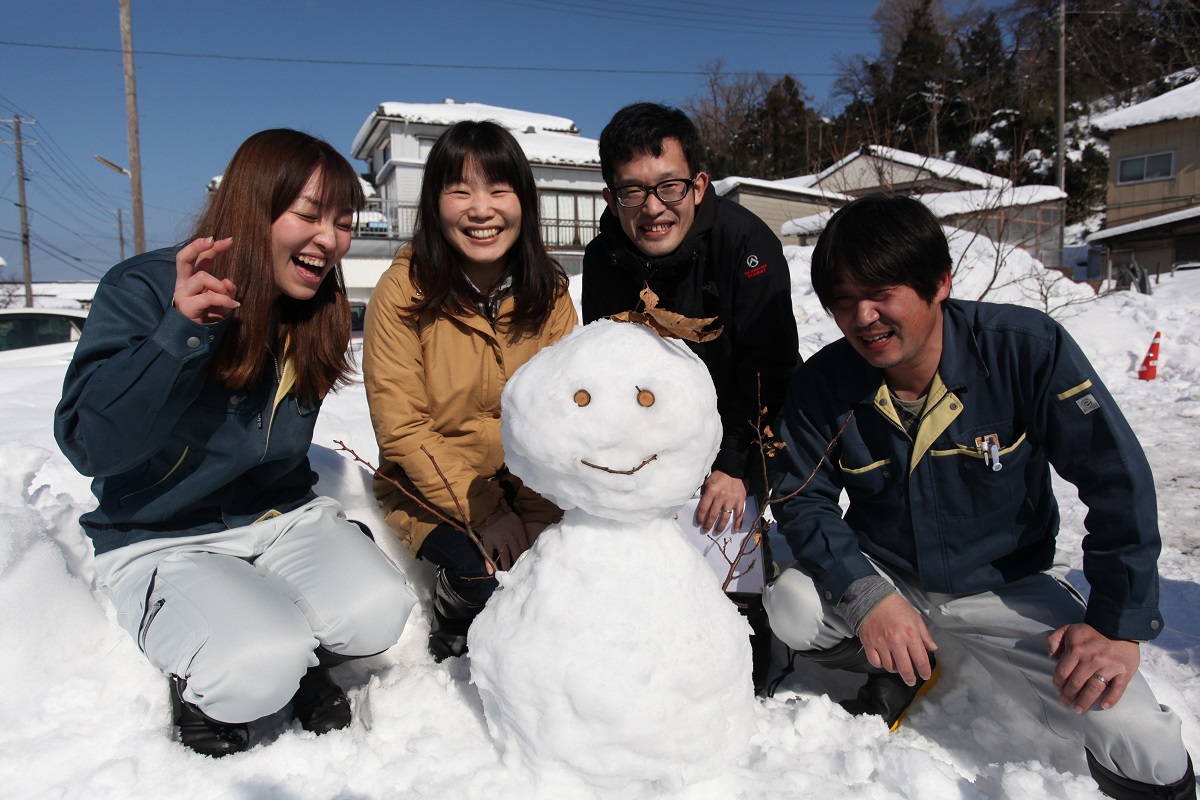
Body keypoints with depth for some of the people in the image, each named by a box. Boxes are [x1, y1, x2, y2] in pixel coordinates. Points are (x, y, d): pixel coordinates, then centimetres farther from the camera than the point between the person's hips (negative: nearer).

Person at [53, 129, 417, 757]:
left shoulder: (317, 312, 2)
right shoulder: (142, 290, -15)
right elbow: (87, 444, -25)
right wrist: (179, 333, -35)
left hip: (284, 517, 5)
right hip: (162, 542, -4)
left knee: (379, 611, -23)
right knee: (261, 664, -30)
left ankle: (298, 664, 9)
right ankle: (203, 689, 6)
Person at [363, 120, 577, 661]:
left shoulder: (548, 292, -2)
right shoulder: (403, 292, -12)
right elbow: (402, 429, -13)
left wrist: (537, 512, -19)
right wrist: (482, 511, -20)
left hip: (531, 486, 3)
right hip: (432, 489, -3)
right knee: (486, 575, -28)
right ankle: (451, 639, 8)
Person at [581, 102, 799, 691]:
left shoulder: (745, 243, -20)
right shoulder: (603, 260, -7)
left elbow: (765, 365, -20)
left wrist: (733, 465, -23)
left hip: (742, 435, -4)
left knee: (720, 523, -21)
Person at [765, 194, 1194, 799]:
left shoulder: (1027, 348, -20)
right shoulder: (821, 386, -15)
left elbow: (1117, 479, -15)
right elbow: (802, 500, -8)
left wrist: (1119, 623, -17)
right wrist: (866, 595, -23)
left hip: (1007, 588, -2)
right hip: (885, 577, 2)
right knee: (791, 608, -26)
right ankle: (900, 673, 6)